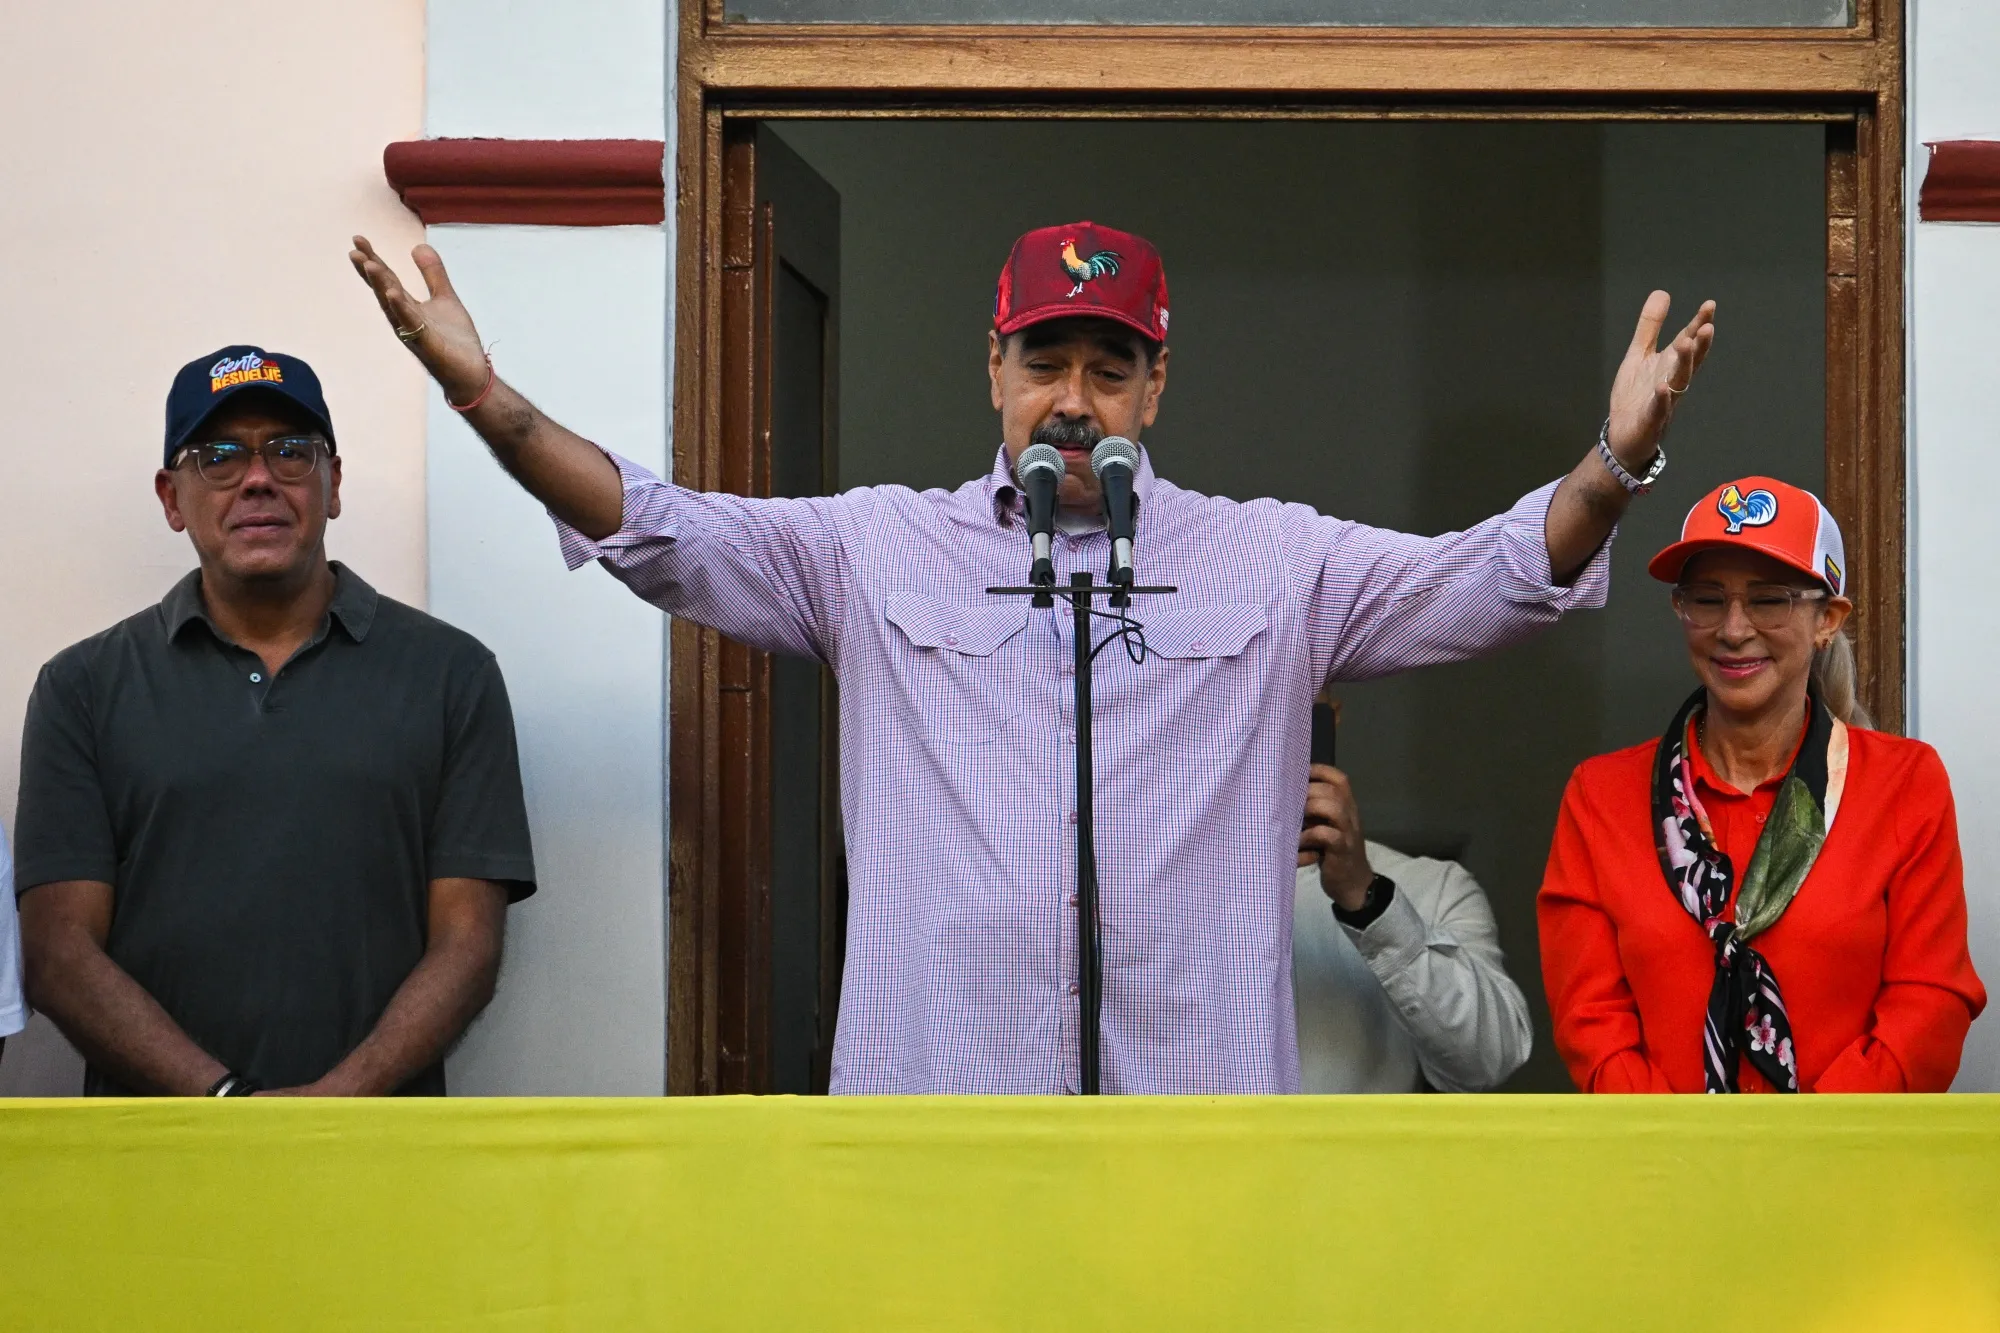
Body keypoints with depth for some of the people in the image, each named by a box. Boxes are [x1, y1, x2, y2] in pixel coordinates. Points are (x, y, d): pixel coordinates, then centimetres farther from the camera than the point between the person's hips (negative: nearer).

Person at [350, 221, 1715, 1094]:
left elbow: (1494, 573, 4)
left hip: (1195, 1104, 0)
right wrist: (489, 400, -9)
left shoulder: (1273, 560, 10)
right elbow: (665, 535, 3)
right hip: (934, 1093, 0)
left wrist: (1615, 461, -14)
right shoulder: (880, 547, 10)